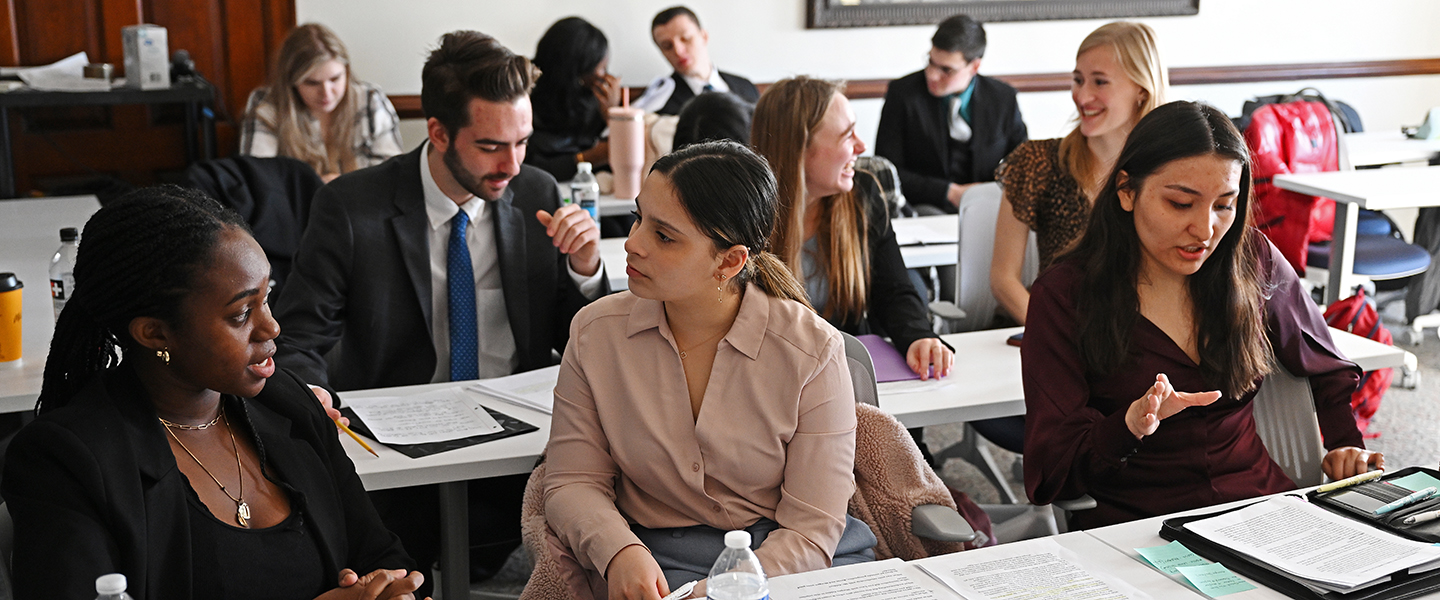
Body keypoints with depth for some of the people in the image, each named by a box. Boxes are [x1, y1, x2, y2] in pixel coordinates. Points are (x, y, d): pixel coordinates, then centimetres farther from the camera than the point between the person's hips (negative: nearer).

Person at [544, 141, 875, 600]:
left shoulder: (812, 351, -10)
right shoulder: (595, 332, -2)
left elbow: (811, 526, -10)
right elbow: (573, 481, 2)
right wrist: (621, 552, -18)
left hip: (790, 559, -1)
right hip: (660, 560, 1)